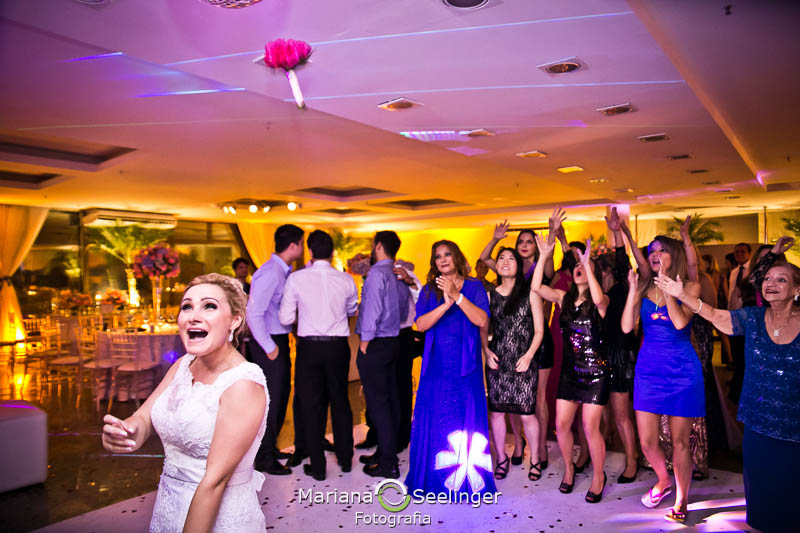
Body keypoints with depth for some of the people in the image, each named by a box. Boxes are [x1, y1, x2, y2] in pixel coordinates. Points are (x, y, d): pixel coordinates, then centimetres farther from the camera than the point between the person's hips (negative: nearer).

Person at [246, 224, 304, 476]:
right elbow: (253, 313, -25)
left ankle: (269, 448, 36)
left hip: (280, 341, 10)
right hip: (269, 343, -10)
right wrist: (269, 348, -20)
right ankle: (264, 459, 14)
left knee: (281, 396, 19)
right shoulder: (270, 273, -20)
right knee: (271, 398, -1)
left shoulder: (285, 272, 9)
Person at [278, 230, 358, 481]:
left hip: (309, 347, -2)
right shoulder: (346, 280, -3)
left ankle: (317, 466, 16)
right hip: (338, 346, 2)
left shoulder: (296, 278, -9)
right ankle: (345, 458, 30)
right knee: (340, 400, 17)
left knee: (311, 404, 9)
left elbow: (285, 318, -6)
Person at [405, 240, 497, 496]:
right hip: (437, 367, 2)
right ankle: (435, 479, 19)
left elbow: (482, 321, -10)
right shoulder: (429, 290, 9)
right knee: (434, 423, 4)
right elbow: (421, 324, -5)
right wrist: (445, 304, -18)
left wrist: (457, 296, -17)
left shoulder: (473, 286, 4)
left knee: (467, 420, 2)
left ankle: (469, 480, 16)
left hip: (465, 367, -1)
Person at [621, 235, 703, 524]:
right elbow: (626, 327, -7)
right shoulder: (644, 287, 4)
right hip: (648, 368, 3)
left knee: (679, 440, 7)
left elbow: (680, 322, -20)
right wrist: (633, 290, -13)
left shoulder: (690, 287, -3)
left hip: (682, 370, -3)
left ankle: (681, 500, 26)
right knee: (647, 441, 6)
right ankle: (663, 481, 36)